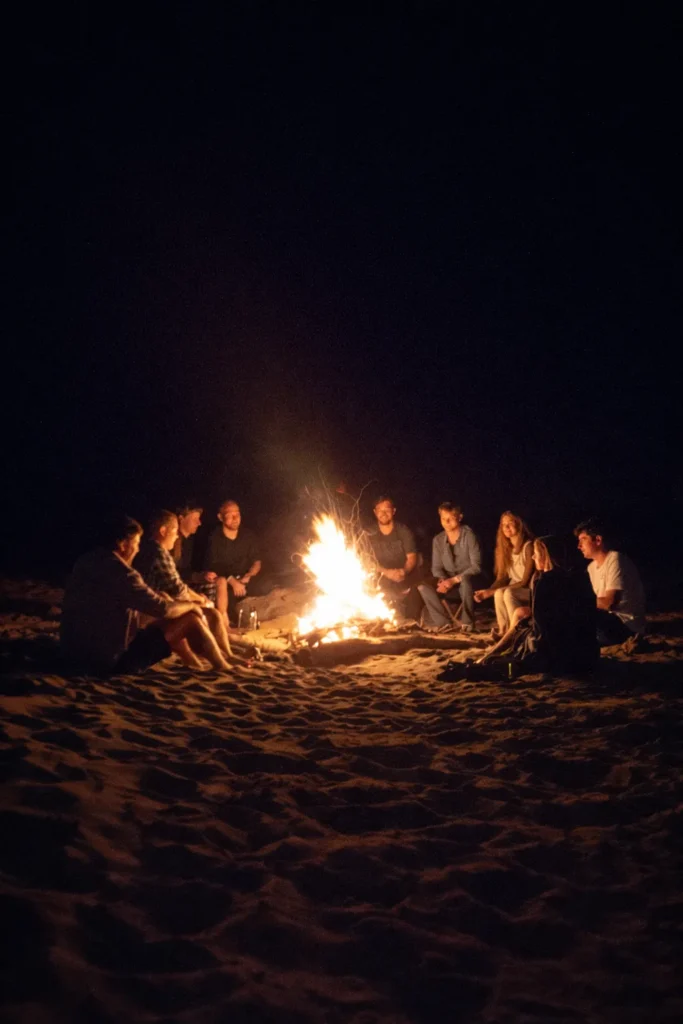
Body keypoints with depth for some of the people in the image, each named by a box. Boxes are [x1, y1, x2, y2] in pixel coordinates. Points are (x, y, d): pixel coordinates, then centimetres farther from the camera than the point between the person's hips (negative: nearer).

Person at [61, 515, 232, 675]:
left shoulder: (88, 561, 6)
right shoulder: (119, 572, -23)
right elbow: (163, 609, -18)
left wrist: (158, 597, 12)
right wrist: (192, 605, 2)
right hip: (112, 659, -9)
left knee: (167, 622, 26)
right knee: (191, 620, -5)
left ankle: (197, 666, 35)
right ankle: (224, 671, 16)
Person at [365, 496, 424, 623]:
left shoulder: (403, 531, 0)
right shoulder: (370, 535, 0)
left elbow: (412, 558, -3)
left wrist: (403, 571, -26)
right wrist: (387, 572, -23)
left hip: (408, 579, 0)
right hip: (386, 581, 0)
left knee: (413, 616, -9)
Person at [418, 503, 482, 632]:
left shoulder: (469, 536, -11)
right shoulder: (438, 540, 3)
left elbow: (476, 566, -16)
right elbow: (436, 567, 4)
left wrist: (454, 580, -23)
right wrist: (443, 580, -19)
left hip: (468, 584, -4)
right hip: (449, 585, 4)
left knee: (465, 580, -40)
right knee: (423, 586, -22)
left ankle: (468, 621, -19)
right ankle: (443, 622, -16)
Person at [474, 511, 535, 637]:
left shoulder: (528, 547, -16)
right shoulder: (505, 547, 3)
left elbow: (525, 582, -18)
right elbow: (502, 577, 3)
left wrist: (492, 592, -23)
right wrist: (488, 590, -19)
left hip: (530, 591, -5)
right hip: (513, 590, 5)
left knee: (508, 593, -34)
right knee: (499, 593, -29)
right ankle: (503, 630, -19)